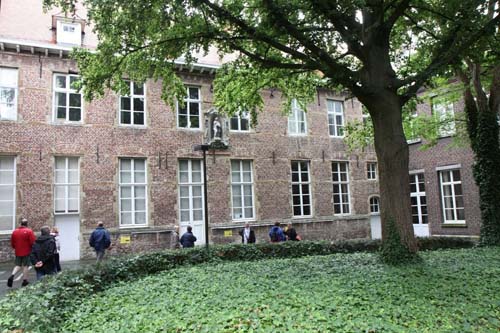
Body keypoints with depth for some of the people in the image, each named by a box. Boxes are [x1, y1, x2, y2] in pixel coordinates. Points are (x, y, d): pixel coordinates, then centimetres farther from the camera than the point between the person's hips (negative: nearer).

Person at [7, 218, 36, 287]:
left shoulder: (15, 231, 3)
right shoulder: (29, 231, -12)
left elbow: (12, 243, 9)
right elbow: (33, 242, -15)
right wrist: (33, 248, 5)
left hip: (17, 252, 4)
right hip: (26, 252, -4)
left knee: (18, 265, 16)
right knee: (25, 266, 5)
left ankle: (12, 275, -8)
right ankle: (25, 280, 8)